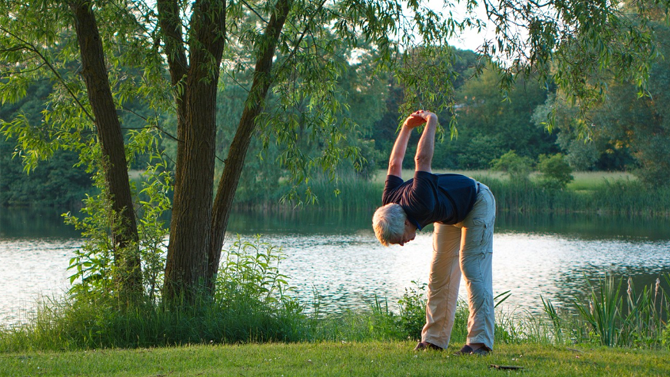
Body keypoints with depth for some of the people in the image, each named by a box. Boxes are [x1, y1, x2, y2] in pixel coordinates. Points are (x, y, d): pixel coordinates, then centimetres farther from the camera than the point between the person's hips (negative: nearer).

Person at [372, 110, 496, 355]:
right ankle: (434, 339, 6)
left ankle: (480, 341, -23)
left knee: (472, 268, -18)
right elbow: (395, 164, -3)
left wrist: (431, 123, -23)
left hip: (477, 203, -7)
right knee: (439, 274, 3)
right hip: (450, 214, 8)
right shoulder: (389, 204, -19)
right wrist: (407, 127, 2)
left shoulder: (420, 204, -43)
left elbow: (422, 159, -38)